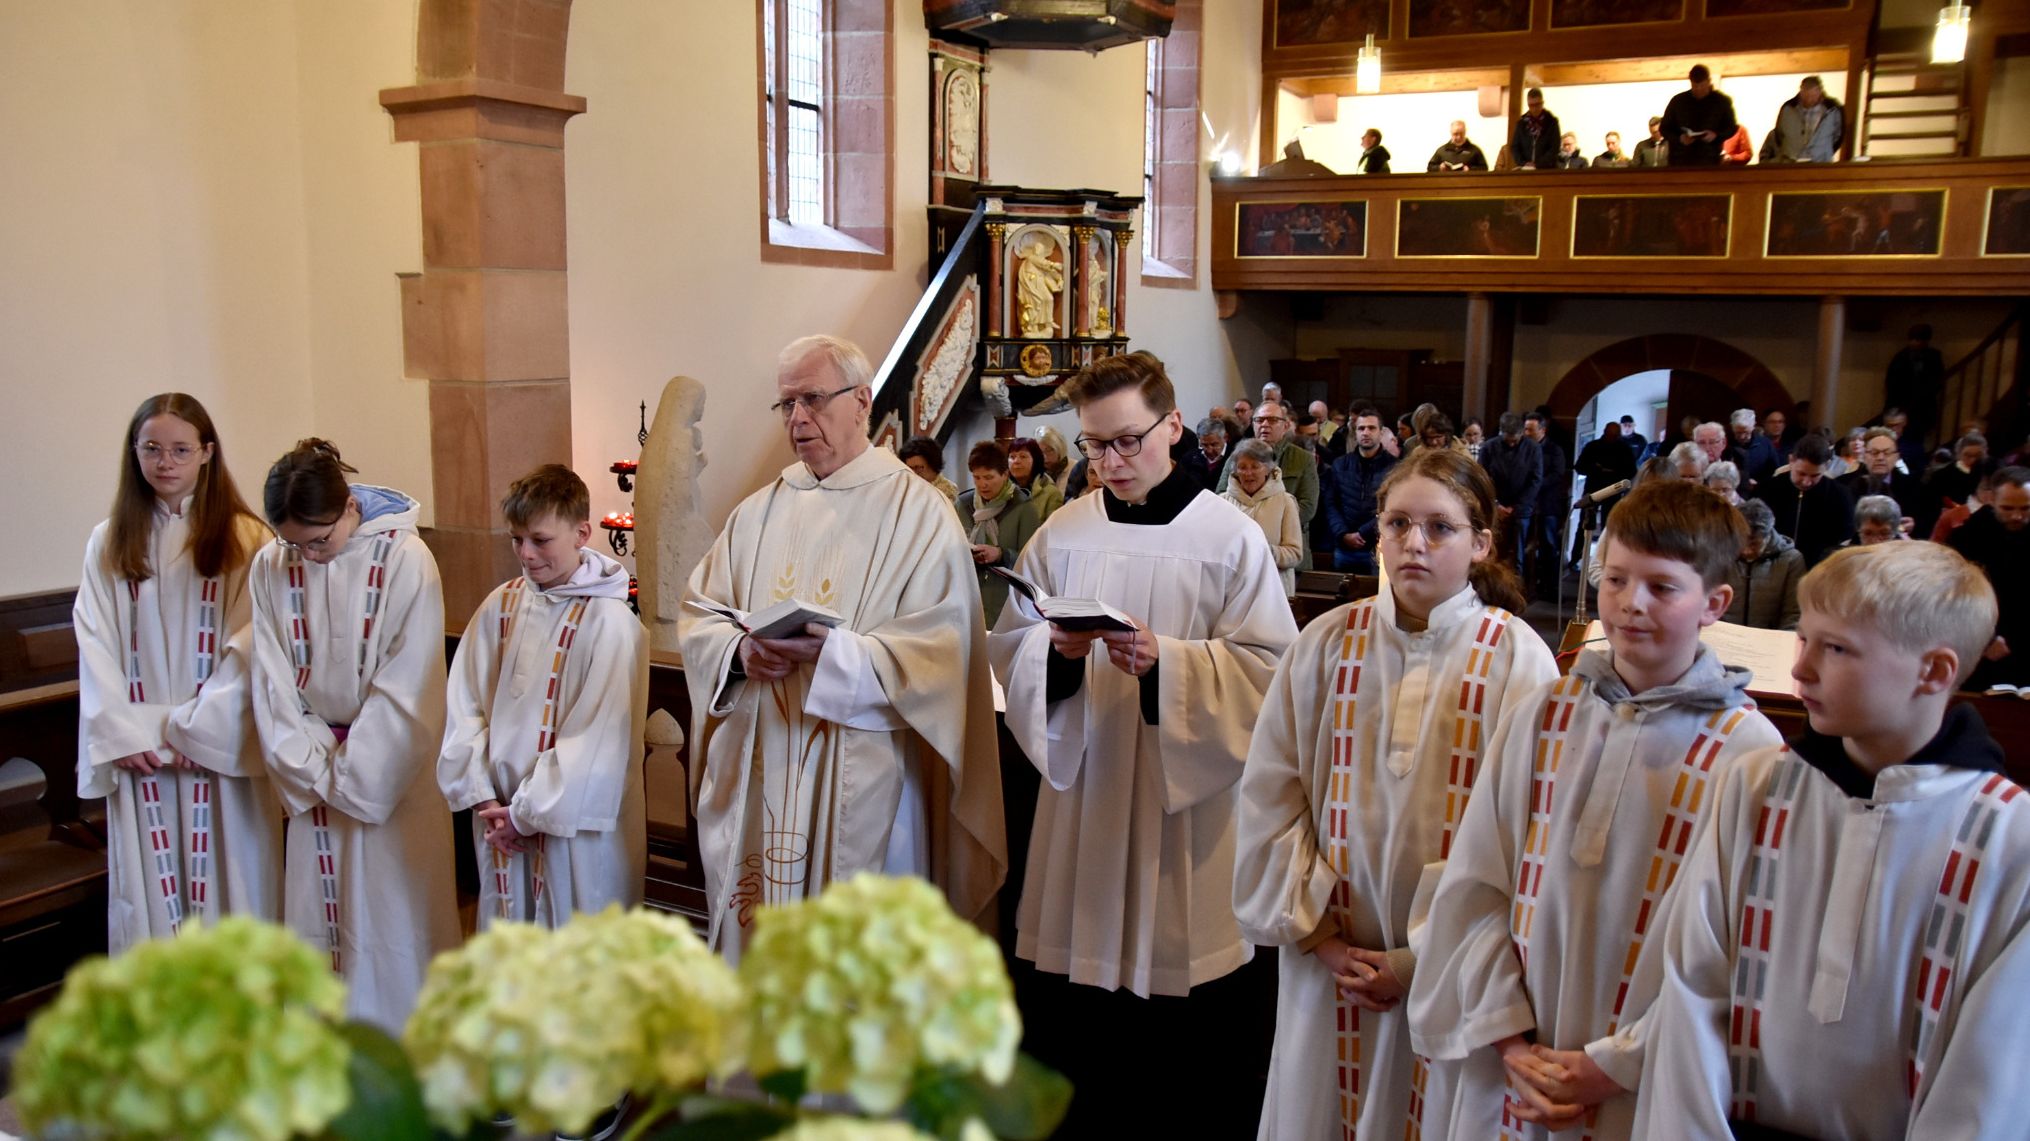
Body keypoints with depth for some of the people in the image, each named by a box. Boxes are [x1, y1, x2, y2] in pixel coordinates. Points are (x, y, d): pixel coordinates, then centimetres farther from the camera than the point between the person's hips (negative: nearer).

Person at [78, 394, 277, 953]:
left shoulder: (244, 539, -2)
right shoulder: (108, 544, 7)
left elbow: (250, 648, -7)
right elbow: (94, 647, 3)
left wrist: (194, 727, -13)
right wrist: (122, 735, -8)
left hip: (222, 749, -2)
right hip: (139, 755, 2)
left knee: (229, 881, 3)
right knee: (150, 888, 6)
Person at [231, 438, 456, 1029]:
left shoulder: (403, 559, -14)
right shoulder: (269, 567, -2)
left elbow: (406, 686, -13)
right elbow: (270, 675, -1)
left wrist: (350, 776, -10)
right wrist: (313, 768, -8)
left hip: (389, 769, -4)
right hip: (312, 764, 4)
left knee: (392, 911, 3)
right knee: (315, 909, 10)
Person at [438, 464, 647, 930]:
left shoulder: (608, 621, -13)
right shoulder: (501, 605, 4)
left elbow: (598, 739, -14)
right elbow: (464, 705, 6)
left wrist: (529, 813, -11)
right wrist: (483, 799, -2)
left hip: (575, 826, -5)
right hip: (500, 821, 5)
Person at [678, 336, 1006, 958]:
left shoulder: (919, 512, -3)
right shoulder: (758, 513, 12)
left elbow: (939, 647, -12)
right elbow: (698, 615, 10)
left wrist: (834, 654, -23)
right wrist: (741, 653, -11)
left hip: (862, 782, -4)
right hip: (757, 773, 5)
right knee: (755, 937, 11)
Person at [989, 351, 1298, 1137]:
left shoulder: (1232, 538, -5)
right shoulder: (1063, 533, 4)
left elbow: (1266, 668, -9)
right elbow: (1008, 647, 6)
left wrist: (1167, 661, -23)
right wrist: (1055, 649, -15)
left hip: (1189, 807, -3)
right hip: (1082, 793, 3)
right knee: (1069, 1017, 10)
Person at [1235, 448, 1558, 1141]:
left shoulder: (1517, 659, -9)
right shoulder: (1326, 643, -3)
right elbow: (1269, 801, 0)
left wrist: (1426, 960, -9)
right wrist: (1317, 934, -4)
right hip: (1327, 960, 2)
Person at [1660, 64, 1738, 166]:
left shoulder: (1722, 101, 6)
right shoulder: (1678, 101, 7)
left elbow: (1731, 127, 10)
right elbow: (1664, 128, 11)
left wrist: (1716, 135, -12)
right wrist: (1679, 138, -10)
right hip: (1681, 162, 1)